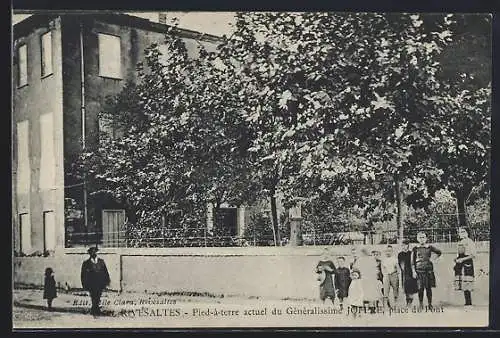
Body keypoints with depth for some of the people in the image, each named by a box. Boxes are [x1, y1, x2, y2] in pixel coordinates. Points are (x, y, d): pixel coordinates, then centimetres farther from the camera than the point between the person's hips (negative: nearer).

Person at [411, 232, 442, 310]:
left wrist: (435, 260, 10)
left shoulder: (429, 247, 6)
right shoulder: (415, 248, 3)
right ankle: (420, 304, 5)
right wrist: (414, 271, -3)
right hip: (419, 270, -1)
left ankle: (430, 304, 11)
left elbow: (439, 252, 21)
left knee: (428, 287, 2)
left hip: (429, 269, 1)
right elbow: (413, 261, 4)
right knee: (420, 288, -5)